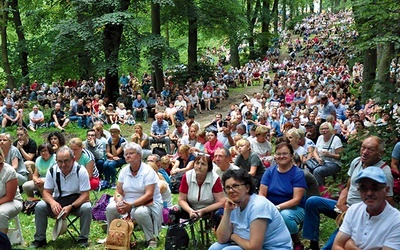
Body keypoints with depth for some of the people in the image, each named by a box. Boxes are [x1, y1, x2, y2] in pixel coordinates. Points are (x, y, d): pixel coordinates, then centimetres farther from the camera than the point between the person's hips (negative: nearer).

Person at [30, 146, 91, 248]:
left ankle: (83, 239, -14)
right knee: (39, 206, -21)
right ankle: (39, 239, -4)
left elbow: (85, 195, -18)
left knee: (87, 208, -33)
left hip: (76, 202, -3)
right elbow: (46, 192, -3)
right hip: (57, 202, 3)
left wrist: (70, 207, -34)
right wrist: (52, 202, -27)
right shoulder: (52, 171, -7)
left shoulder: (81, 171, -17)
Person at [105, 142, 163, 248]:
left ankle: (151, 239, -14)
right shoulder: (124, 170, 5)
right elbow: (118, 192, 5)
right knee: (110, 208, -18)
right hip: (127, 203, 5)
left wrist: (131, 205, -29)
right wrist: (119, 203, -18)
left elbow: (149, 195, -21)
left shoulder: (148, 171, -13)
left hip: (148, 204, -5)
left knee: (139, 213, -38)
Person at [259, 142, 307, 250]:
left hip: (294, 209, -2)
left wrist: (278, 207, -31)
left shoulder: (298, 173, -8)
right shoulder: (269, 171, 2)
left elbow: (296, 199, -16)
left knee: (284, 215, -37)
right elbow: (262, 194, -2)